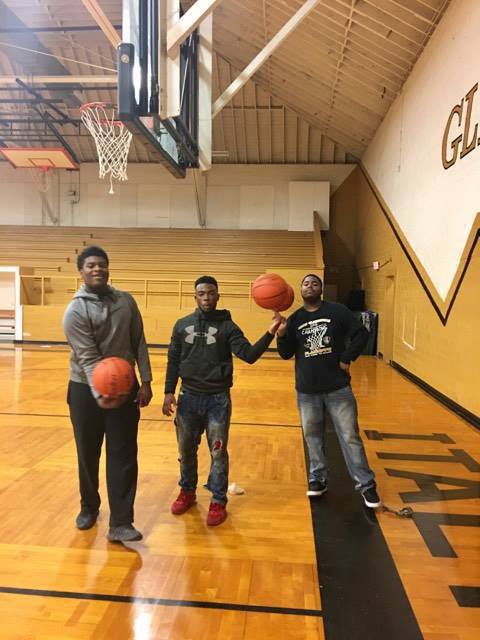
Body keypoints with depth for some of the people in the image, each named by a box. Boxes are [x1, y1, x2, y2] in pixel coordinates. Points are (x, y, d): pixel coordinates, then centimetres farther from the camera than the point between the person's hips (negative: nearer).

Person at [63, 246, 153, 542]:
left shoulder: (126, 301, 0)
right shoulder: (75, 311, -13)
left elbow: (139, 343, 3)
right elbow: (88, 358, -21)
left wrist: (145, 381, -2)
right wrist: (99, 394, -33)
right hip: (87, 390, -2)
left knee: (123, 456, 0)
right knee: (88, 455, 13)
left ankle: (120, 523, 7)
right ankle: (89, 507, 37)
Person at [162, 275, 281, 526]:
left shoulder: (228, 327, -4)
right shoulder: (182, 325, 4)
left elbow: (249, 355, -15)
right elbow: (173, 361, 7)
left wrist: (270, 332, -28)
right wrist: (169, 392, 2)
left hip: (218, 399, -2)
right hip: (188, 397, 3)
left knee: (218, 452, 5)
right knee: (186, 449, 15)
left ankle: (218, 501, 22)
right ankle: (187, 491, 37)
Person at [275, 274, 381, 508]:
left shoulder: (337, 311, -4)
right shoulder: (295, 319, 4)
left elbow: (361, 334, -4)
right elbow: (286, 354, 0)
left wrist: (346, 359, -8)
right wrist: (281, 334, -17)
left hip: (338, 388, -3)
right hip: (307, 390, 3)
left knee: (350, 437, 3)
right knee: (312, 437, 15)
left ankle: (366, 484, 16)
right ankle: (318, 478, 33)